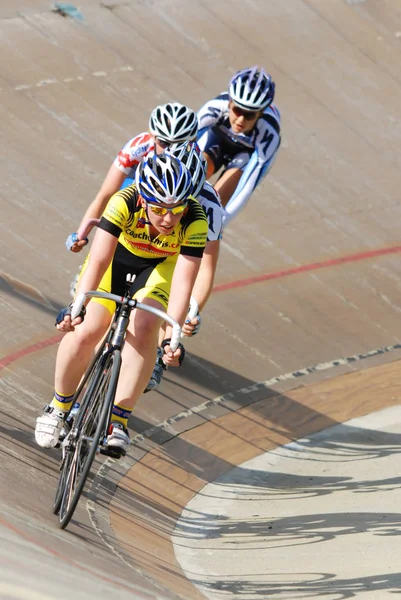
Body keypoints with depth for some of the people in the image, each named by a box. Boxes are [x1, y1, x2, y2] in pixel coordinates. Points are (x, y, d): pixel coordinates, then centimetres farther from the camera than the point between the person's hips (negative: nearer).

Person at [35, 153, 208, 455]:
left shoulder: (195, 221, -34)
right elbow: (98, 262, -40)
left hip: (161, 265, 0)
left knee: (143, 327, -27)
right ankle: (58, 408, 9)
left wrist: (172, 337, -45)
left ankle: (118, 420, -18)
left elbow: (182, 283, -36)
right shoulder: (124, 203, -36)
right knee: (85, 332, -16)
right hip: (118, 254, 0)